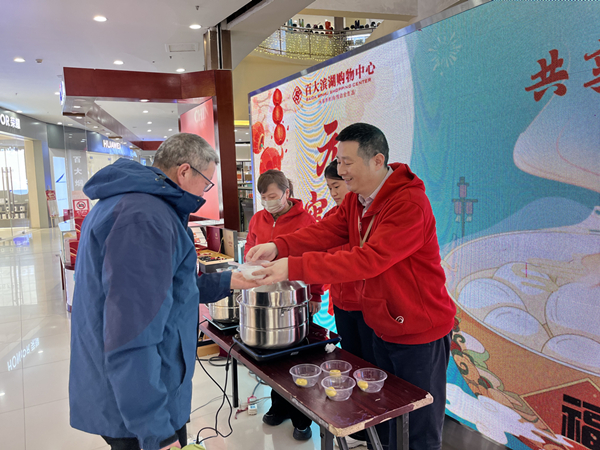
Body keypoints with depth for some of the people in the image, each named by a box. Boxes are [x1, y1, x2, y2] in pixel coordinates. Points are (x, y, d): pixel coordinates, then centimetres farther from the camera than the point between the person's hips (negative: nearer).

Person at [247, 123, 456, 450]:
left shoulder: (410, 203, -25)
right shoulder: (356, 200, 5)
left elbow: (369, 259, -34)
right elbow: (325, 231, -6)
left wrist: (294, 268, -37)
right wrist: (279, 247, -24)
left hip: (420, 333, -8)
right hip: (382, 329, 8)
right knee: (382, 424, 24)